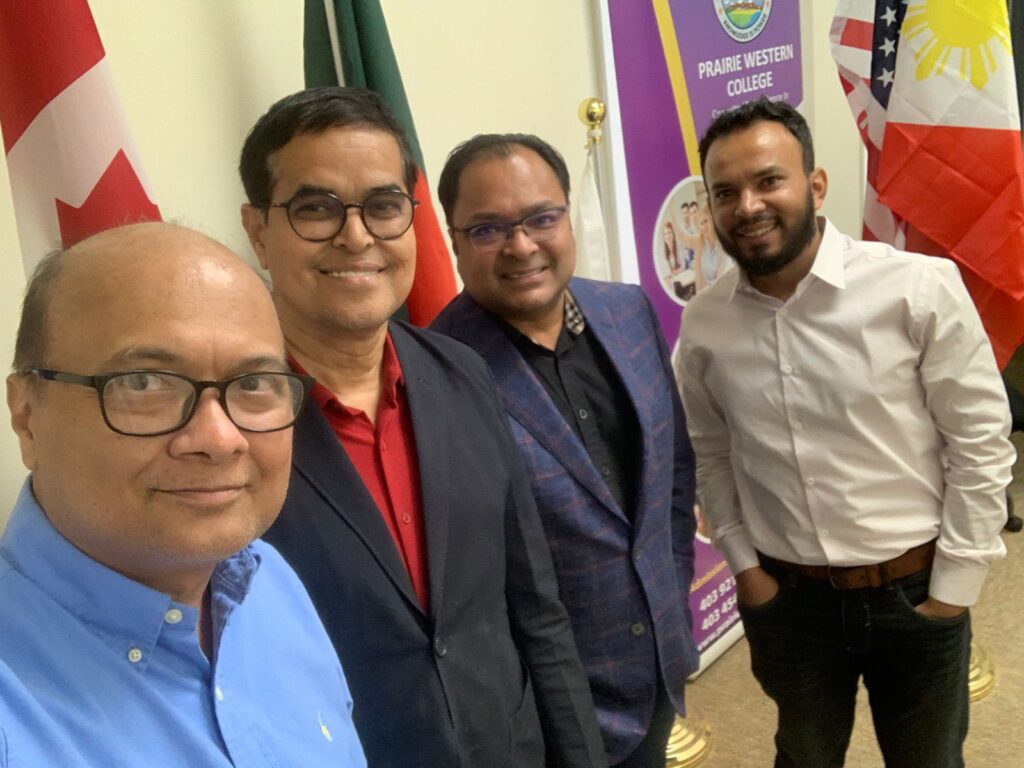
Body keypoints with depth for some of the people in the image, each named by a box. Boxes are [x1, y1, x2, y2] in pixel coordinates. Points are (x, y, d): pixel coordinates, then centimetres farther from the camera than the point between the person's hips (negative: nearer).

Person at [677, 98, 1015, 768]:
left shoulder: (920, 288, -16)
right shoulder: (704, 324, -6)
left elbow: (980, 442, -11)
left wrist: (955, 586, -9)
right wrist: (744, 565, 2)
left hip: (915, 589, -2)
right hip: (787, 595, 2)